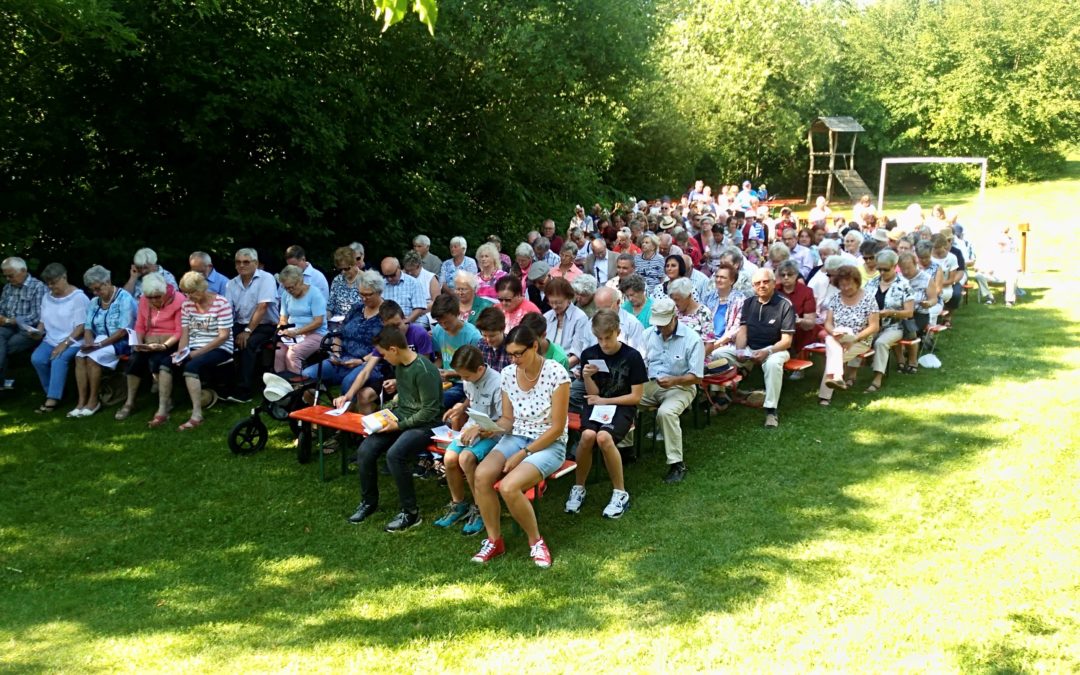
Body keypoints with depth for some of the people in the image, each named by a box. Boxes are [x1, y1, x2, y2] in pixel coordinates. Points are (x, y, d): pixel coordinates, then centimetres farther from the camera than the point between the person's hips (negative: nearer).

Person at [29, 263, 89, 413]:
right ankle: (53, 393, -6)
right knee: (37, 358, -23)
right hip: (51, 340, 6)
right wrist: (38, 331, -3)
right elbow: (43, 321, 20)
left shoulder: (78, 297, -7)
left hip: (73, 341, -6)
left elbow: (82, 327, -12)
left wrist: (65, 343, -21)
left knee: (59, 360, -34)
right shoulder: (47, 298, 15)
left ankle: (52, 399, -30)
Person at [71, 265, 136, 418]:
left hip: (121, 342, -6)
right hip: (99, 342, 6)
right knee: (80, 357, -22)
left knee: (92, 357, -29)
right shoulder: (94, 302, 12)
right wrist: (90, 342, -15)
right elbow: (88, 328, 8)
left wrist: (99, 344, -23)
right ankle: (82, 402, -21)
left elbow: (123, 331, -18)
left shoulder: (124, 298, -11)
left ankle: (93, 401, -16)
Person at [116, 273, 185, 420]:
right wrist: (139, 342, -11)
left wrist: (163, 346, -27)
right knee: (134, 359, -25)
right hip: (149, 342, 5)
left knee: (155, 361, -33)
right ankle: (129, 402, -13)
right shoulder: (144, 300, 5)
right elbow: (139, 326, 9)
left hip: (170, 343, -5)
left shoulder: (179, 300, -12)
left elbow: (180, 332, -14)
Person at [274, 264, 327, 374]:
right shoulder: (286, 295, 11)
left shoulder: (314, 293, -7)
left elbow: (318, 321, -12)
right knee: (278, 352, -26)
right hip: (292, 335, 5)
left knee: (292, 354, -32)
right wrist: (282, 329, -6)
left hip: (314, 334, -5)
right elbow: (283, 318, 18)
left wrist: (296, 332, -19)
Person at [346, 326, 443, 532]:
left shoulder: (424, 371, -22)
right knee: (365, 451, -9)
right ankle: (369, 502, 13)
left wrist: (399, 425, -18)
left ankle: (411, 513, -17)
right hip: (401, 418, 8)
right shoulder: (400, 365, 6)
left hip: (424, 425, -8)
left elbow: (430, 411, -21)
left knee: (395, 455, -32)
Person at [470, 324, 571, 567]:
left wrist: (523, 454, -17)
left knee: (508, 487, -29)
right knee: (482, 475, -24)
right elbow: (508, 420, 9)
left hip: (549, 444, -5)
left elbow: (557, 428, -14)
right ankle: (494, 540, -5)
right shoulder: (508, 374, 0)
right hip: (516, 438, 5)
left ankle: (536, 541, -4)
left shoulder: (556, 374, -16)